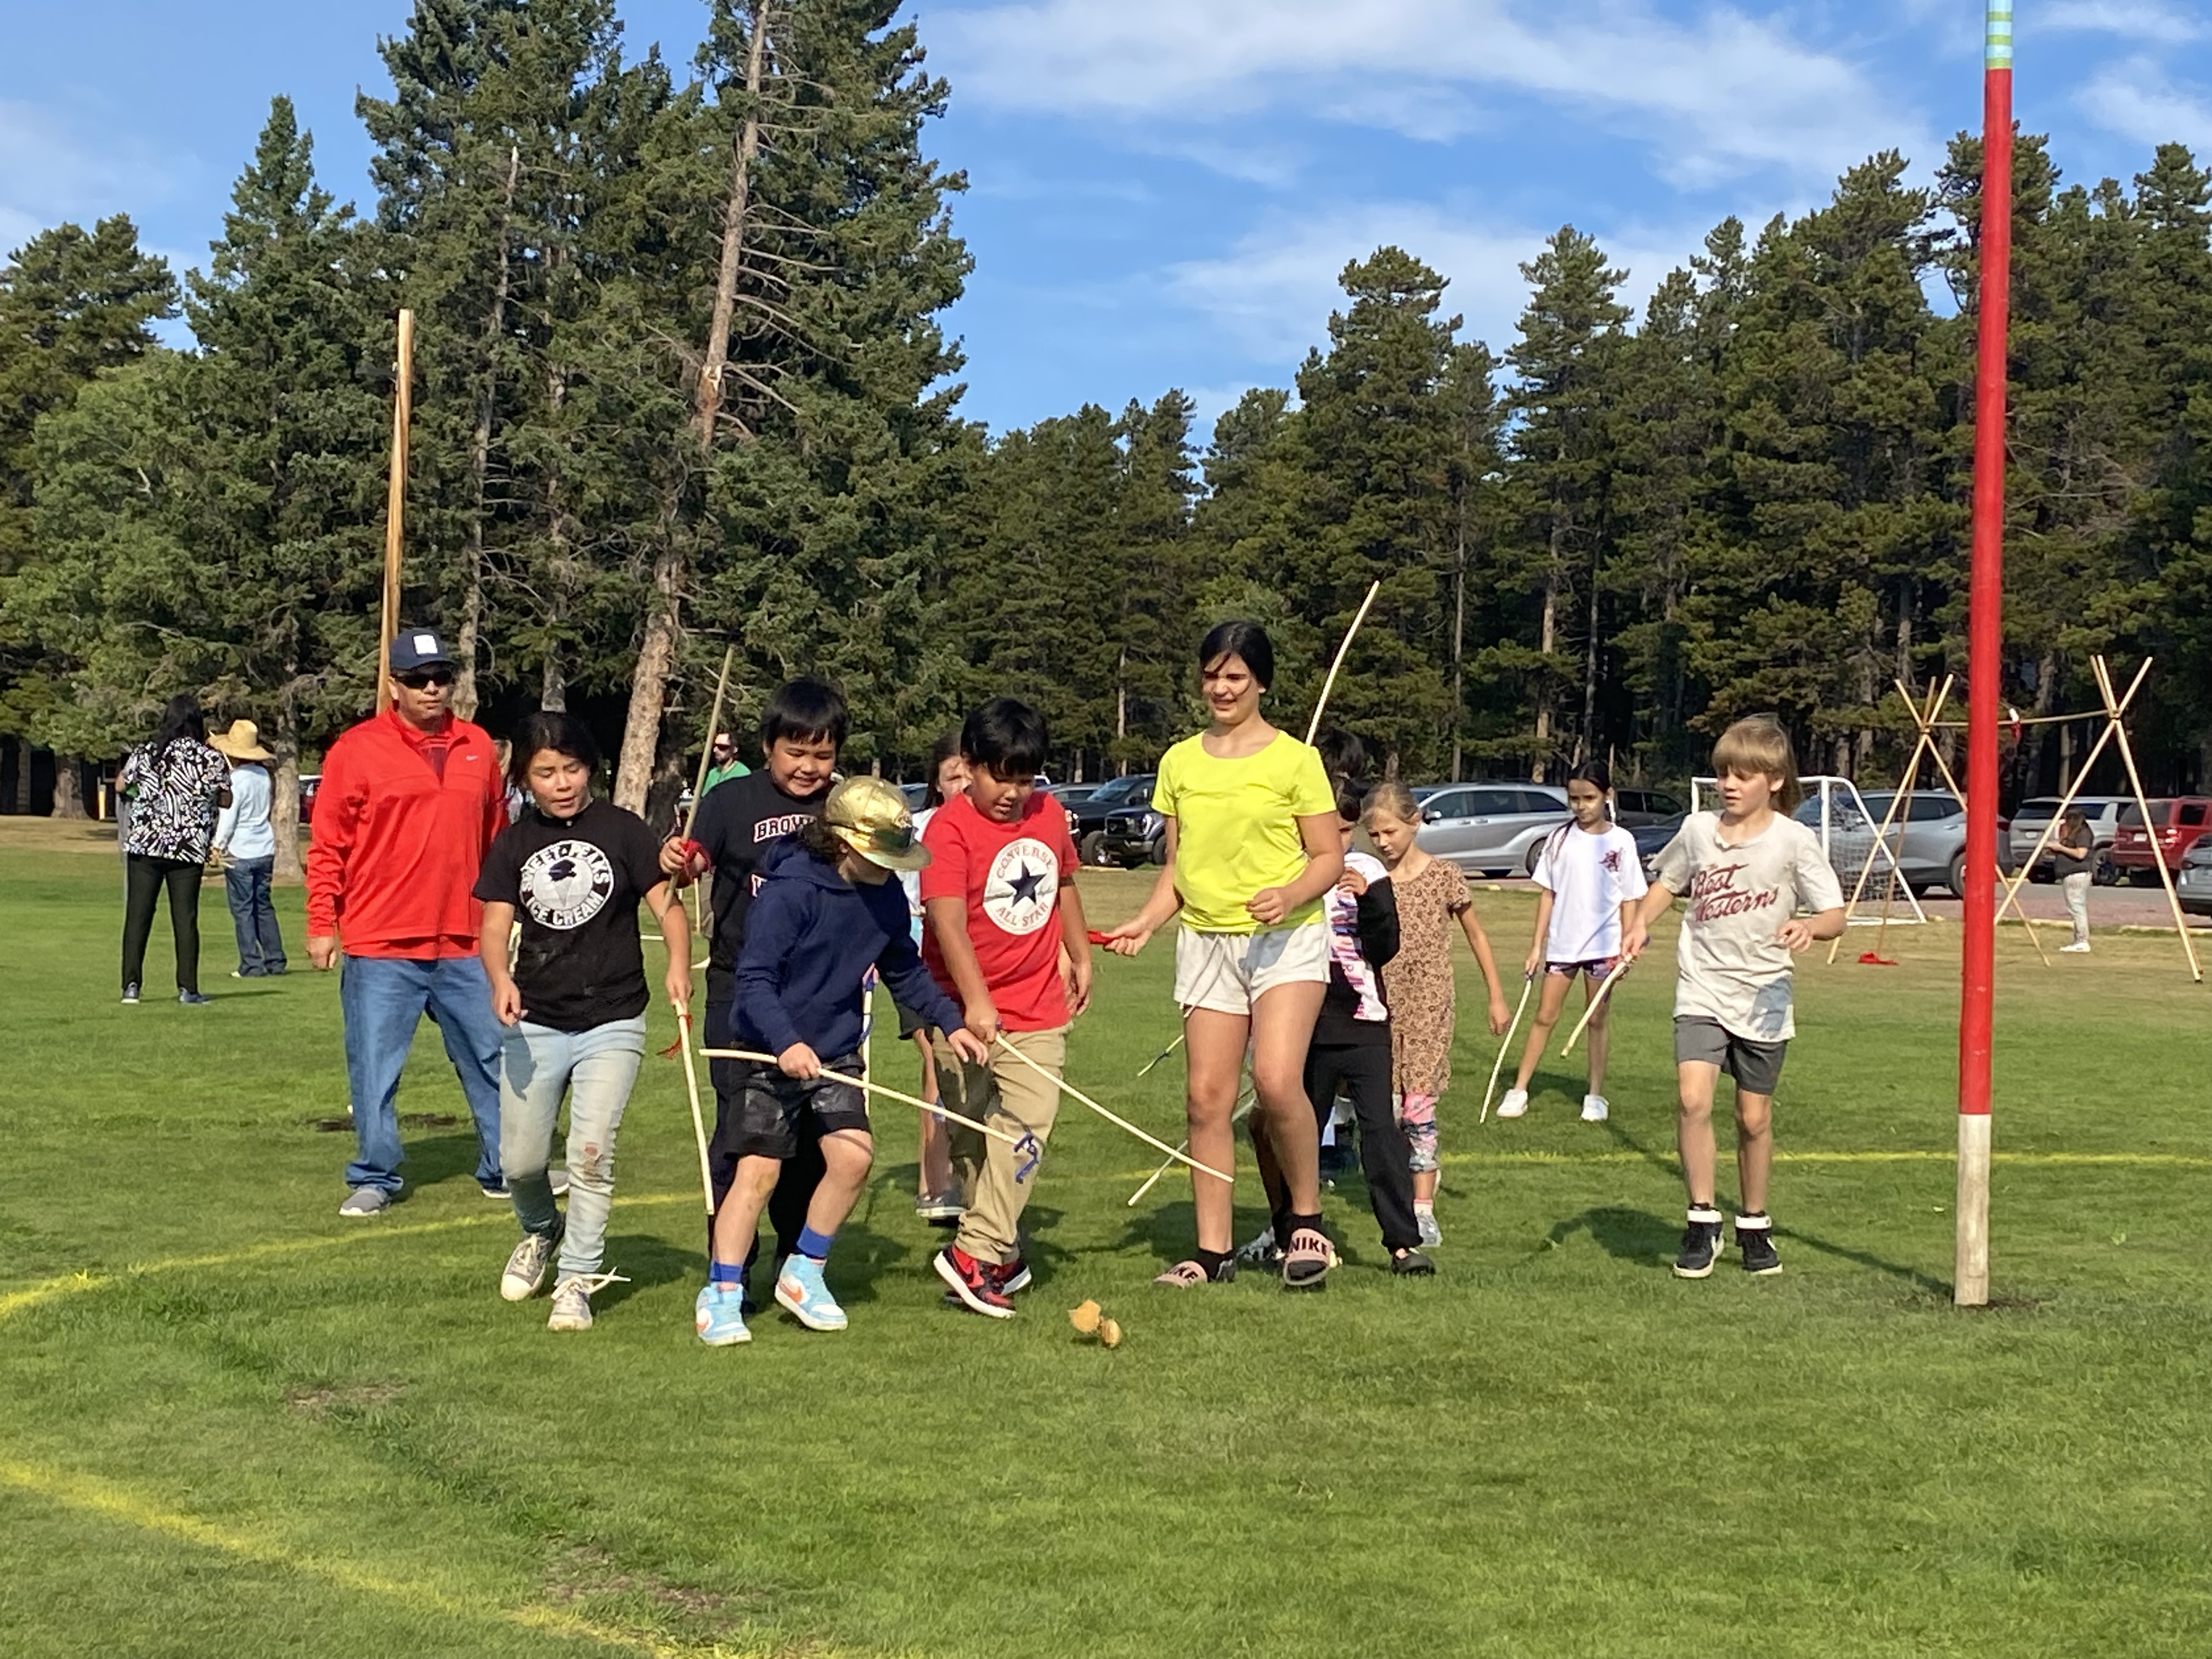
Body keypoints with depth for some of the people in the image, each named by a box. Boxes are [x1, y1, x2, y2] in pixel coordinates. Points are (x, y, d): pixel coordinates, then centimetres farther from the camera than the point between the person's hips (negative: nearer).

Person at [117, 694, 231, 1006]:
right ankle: (188, 989, 4)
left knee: (138, 916, 7)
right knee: (185, 919, 4)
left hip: (144, 846, 1)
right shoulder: (212, 760, -5)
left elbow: (120, 787, 14)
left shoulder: (145, 754, -1)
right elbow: (226, 802, 6)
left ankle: (131, 985, 5)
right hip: (190, 851, -1)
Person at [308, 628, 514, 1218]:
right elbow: (328, 845, -2)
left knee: (493, 1059, 9)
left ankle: (504, 1168, 22)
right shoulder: (357, 749, -2)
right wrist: (322, 925, -7)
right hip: (380, 947, -3)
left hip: (464, 944, 3)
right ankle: (375, 1179, 16)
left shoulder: (478, 747, 9)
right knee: (374, 1068, 3)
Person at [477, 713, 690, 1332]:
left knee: (592, 1153, -11)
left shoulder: (621, 830, -2)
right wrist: (500, 980, -23)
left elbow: (668, 905, -6)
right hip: (534, 1024, 3)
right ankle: (541, 1231, 39)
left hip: (612, 1023, -3)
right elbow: (496, 926, -1)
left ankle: (577, 1279, 4)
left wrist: (678, 965, -26)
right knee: (520, 1160, 7)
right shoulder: (514, 844, 5)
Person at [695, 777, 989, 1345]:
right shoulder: (789, 891, -21)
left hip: (835, 1050, 6)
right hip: (770, 1052, -6)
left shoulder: (887, 896, 0)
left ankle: (803, 1274, 12)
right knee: (759, 1169, -7)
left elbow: (905, 970, 15)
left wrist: (948, 1023, 5)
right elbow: (754, 979, -23)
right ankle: (721, 1297, 4)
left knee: (854, 1155, -7)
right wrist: (786, 1043, -36)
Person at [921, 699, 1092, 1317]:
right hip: (967, 1011, -3)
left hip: (1039, 1005, 3)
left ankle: (976, 1253, -12)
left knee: (1027, 1121, -11)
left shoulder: (1050, 815, 5)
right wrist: (976, 1001, -31)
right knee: (973, 1136, 8)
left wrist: (1080, 958, 26)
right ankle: (1003, 1256, 22)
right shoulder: (949, 827, -14)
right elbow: (948, 920, -23)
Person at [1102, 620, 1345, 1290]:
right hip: (1206, 940, 4)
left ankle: (1307, 1223, 2)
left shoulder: (1294, 759, -3)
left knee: (1277, 1080, -20)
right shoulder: (1180, 762, 10)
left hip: (1287, 940, -4)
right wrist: (1146, 922, 0)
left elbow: (1329, 857, -2)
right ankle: (1213, 1250, 9)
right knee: (1206, 1095, 0)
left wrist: (1290, 894, -21)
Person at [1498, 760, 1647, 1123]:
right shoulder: (1560, 838, 2)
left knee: (1596, 1019, 7)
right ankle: (1518, 1090, 6)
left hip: (1603, 944, -2)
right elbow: (1547, 893, 5)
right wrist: (1537, 946, 2)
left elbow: (1629, 899, -1)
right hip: (1561, 942, 2)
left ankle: (1596, 1095, 17)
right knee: (1545, 1015, 4)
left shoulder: (1621, 841, -3)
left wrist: (1626, 948, -7)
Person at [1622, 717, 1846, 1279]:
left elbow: (1835, 915, -6)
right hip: (1702, 990, 1)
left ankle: (1754, 1225, 29)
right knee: (1692, 1098, -18)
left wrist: (1808, 927, -29)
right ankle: (1702, 1220, -5)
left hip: (1763, 998, -1)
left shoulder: (1793, 840, -7)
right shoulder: (1697, 829, 2)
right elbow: (1666, 883, 20)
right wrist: (1639, 924, 2)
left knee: (1754, 1117, 9)